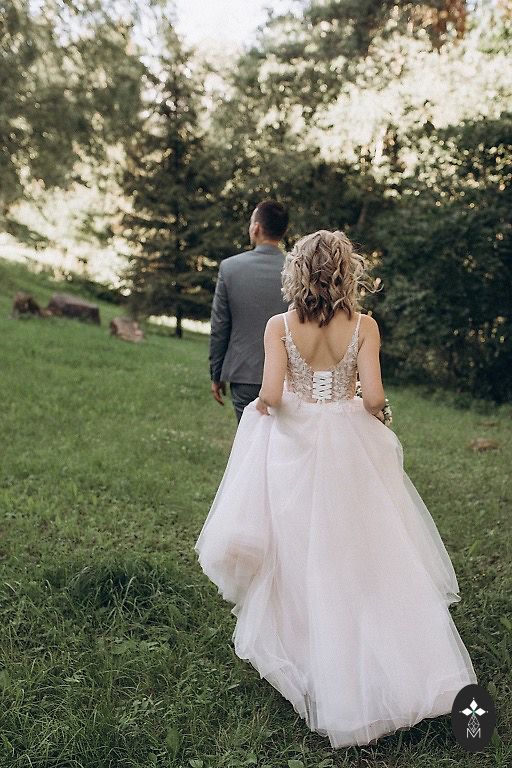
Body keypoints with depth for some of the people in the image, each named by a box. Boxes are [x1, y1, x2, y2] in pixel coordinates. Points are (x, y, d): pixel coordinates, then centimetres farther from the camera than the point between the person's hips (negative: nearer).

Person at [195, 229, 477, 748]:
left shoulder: (279, 326, -10)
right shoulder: (363, 326, -8)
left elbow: (271, 393, -19)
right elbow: (373, 397, -13)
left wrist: (262, 405, 3)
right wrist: (375, 415, 9)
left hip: (294, 447, 0)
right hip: (349, 449, 0)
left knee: (299, 553, 15)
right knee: (364, 553, 11)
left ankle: (303, 649, 33)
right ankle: (401, 669, 21)